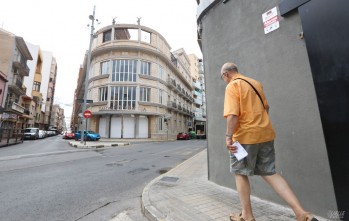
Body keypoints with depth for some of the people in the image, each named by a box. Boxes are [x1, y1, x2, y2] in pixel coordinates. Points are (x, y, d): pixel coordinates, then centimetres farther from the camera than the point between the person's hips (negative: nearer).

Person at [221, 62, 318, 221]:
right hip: (265, 133, 8)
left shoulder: (232, 86, -9)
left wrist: (228, 136, -19)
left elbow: (233, 114, -22)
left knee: (240, 174, 9)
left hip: (245, 136, -7)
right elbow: (265, 107, 23)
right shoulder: (256, 83, 17)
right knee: (269, 173, 15)